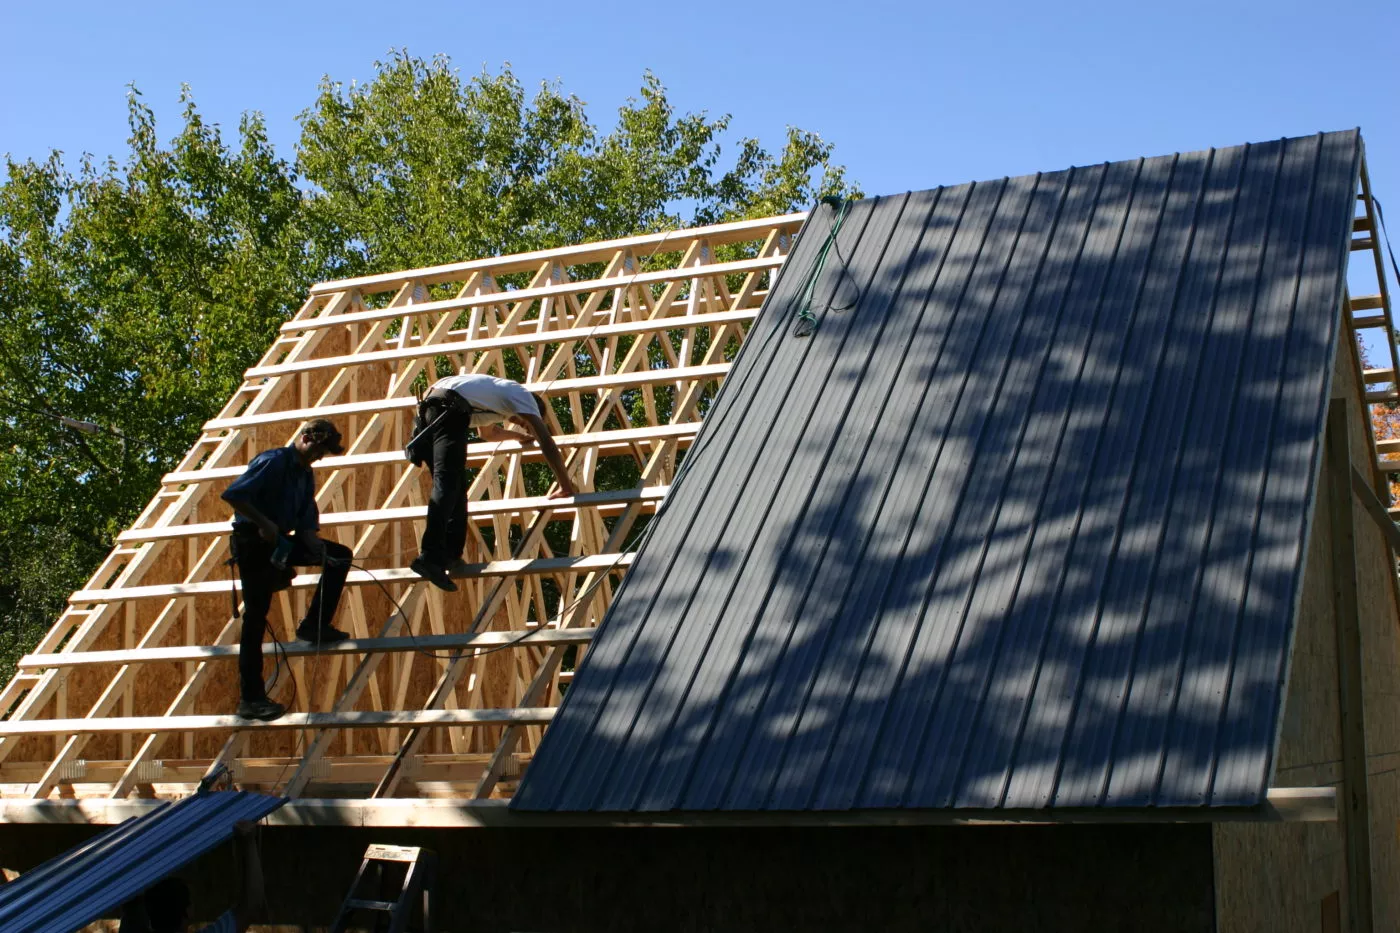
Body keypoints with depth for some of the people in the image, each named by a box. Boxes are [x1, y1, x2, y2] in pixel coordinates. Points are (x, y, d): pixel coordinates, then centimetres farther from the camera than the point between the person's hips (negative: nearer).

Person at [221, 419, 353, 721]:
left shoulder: (305, 475, 11)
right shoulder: (273, 461, -14)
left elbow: (306, 525, 8)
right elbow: (233, 495, -23)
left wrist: (319, 551, -10)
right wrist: (264, 523, -26)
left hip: (281, 540, 8)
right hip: (253, 542, -8)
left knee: (341, 555, 9)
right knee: (255, 618, -10)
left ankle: (314, 625, 9)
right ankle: (250, 699, -8)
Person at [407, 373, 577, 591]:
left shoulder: (499, 390, 40)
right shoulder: (523, 395, 18)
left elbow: (487, 432, 60)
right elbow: (547, 443, 10)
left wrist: (517, 435, 76)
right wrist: (566, 486, 15)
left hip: (430, 402, 9)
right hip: (450, 407, -9)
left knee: (455, 485, 12)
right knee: (447, 482, -20)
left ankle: (450, 556, 3)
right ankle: (430, 556, -35)